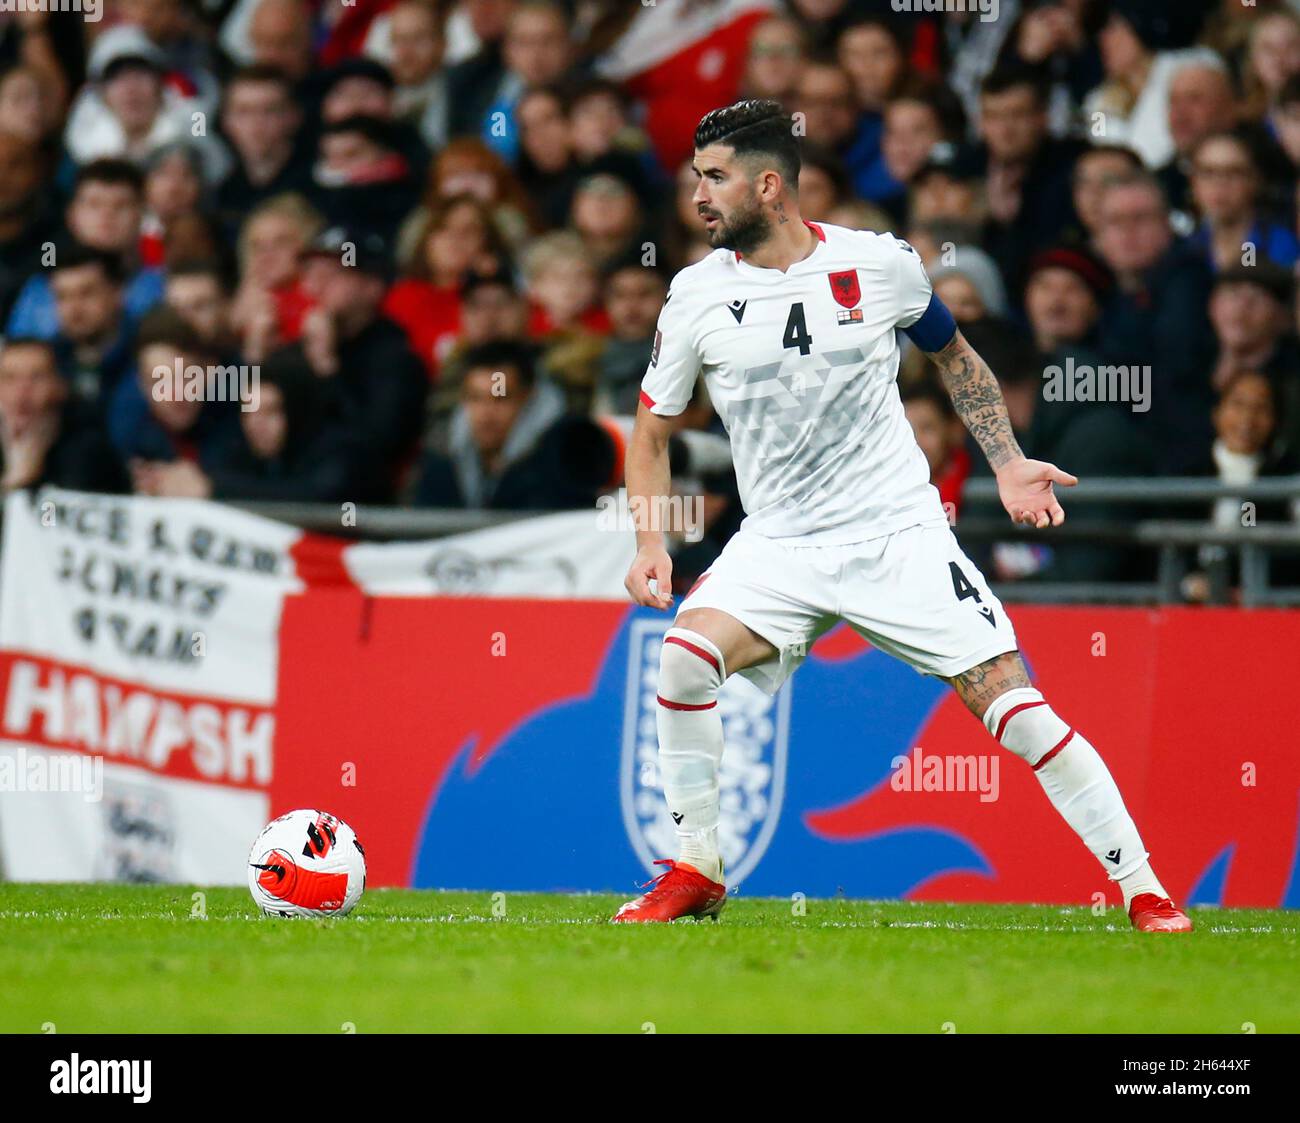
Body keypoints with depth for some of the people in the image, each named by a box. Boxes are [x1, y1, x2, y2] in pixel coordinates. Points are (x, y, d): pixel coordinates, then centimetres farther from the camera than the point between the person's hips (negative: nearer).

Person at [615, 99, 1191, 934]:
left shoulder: (881, 264, -4)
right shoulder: (697, 296, -1)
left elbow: (954, 355, 16)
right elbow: (652, 429, 11)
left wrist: (1009, 463, 7)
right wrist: (651, 543, -2)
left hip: (902, 536, -1)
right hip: (779, 546, 2)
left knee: (1013, 704, -12)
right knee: (685, 656, -25)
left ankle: (1145, 892, -1)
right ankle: (697, 874, -7)